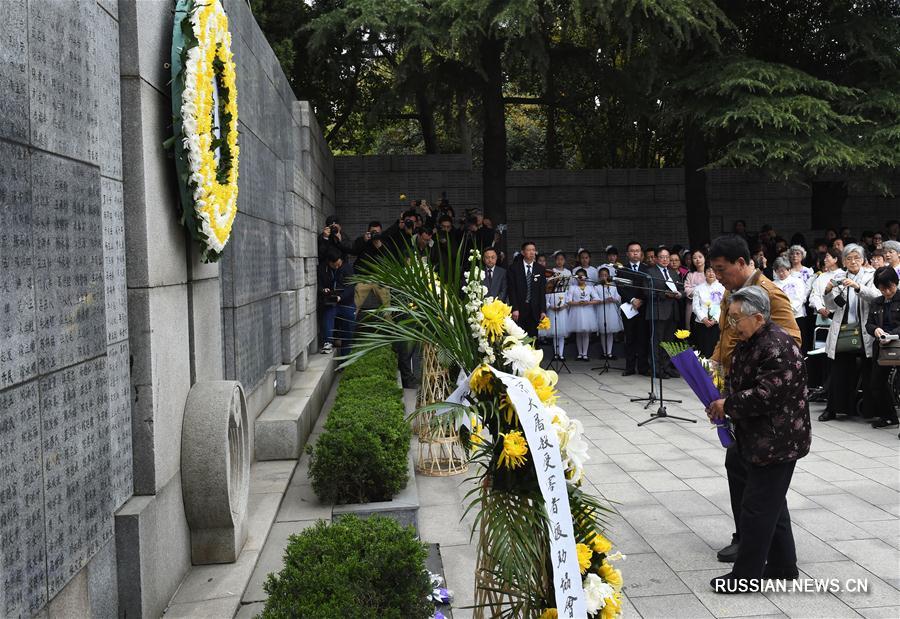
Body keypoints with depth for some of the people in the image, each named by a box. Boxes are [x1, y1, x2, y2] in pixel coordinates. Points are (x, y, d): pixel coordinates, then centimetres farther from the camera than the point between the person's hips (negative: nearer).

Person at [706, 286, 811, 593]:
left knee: (757, 508, -1)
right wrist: (722, 401, -1)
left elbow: (766, 395, -28)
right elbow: (737, 380, 18)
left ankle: (745, 575, 10)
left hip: (777, 441, -10)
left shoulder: (778, 348, -22)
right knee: (771, 504, 19)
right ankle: (783, 565, 32)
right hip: (756, 438, 10)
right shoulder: (749, 342, 9)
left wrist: (727, 405, -19)